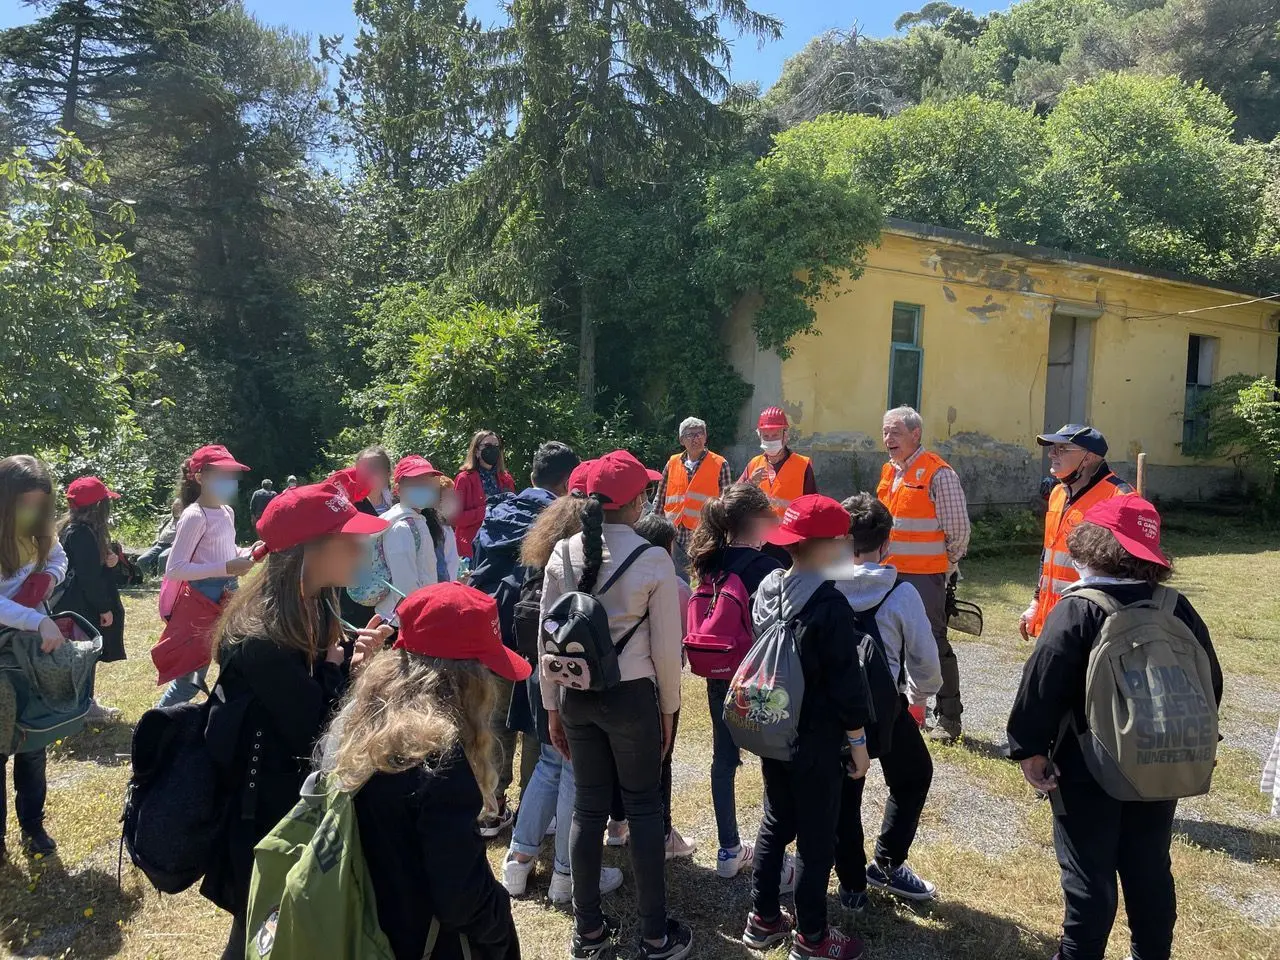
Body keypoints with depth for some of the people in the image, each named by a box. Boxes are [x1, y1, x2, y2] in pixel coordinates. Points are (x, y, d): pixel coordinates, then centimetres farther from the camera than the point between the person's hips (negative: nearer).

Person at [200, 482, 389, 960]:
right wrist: (339, 660, -17)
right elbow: (318, 734, -25)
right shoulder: (262, 640, -28)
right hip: (266, 817, -8)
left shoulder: (318, 610, -2)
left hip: (306, 804, 8)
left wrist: (363, 655, -14)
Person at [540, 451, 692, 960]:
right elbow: (666, 646, -9)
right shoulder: (654, 561, -14)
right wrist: (668, 708, 6)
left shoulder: (563, 555, -4)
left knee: (589, 808, 16)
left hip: (576, 694, 4)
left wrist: (553, 707, 11)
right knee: (643, 809, 11)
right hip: (632, 696, -3)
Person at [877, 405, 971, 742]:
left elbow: (958, 529, -11)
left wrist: (946, 567, -2)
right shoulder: (890, 471, 12)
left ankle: (948, 717, 11)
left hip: (925, 576, -8)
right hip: (891, 573, 8)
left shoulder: (938, 474, -14)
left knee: (934, 644, -2)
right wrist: (885, 561, 16)